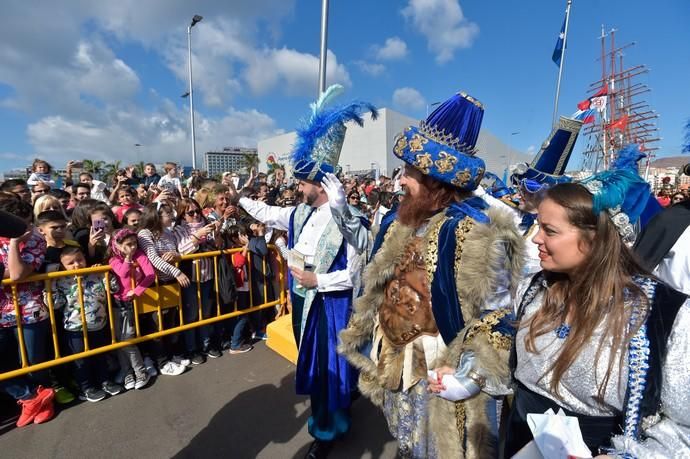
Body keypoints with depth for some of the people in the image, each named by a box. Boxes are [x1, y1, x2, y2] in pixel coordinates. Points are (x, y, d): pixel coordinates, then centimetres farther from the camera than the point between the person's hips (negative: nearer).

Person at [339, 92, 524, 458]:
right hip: (396, 370, 7)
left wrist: (468, 377, -18)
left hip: (440, 378, -6)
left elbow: (497, 312, -17)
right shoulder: (400, 221, 0)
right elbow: (377, 288, 10)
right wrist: (364, 342, 14)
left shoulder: (470, 229, -22)